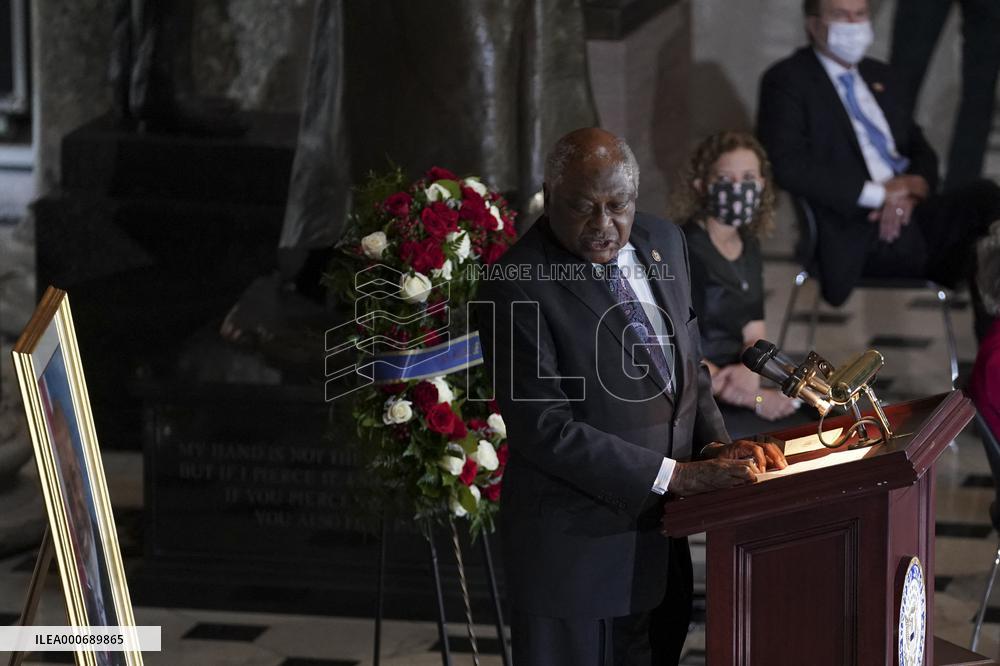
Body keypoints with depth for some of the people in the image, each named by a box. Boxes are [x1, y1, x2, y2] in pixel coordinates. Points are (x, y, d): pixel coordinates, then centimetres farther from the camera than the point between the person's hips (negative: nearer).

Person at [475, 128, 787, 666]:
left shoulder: (663, 244, 5)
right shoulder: (517, 286, -17)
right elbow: (543, 427, -21)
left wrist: (715, 447, -4)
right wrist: (677, 476, -22)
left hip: (660, 542, 7)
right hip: (574, 551, -6)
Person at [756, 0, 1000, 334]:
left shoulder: (880, 76, 24)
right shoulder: (787, 80, 1)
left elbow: (920, 148, 22)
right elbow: (789, 166, -13)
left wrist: (914, 187, -4)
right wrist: (876, 194, -15)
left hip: (908, 213, 6)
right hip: (859, 236, -6)